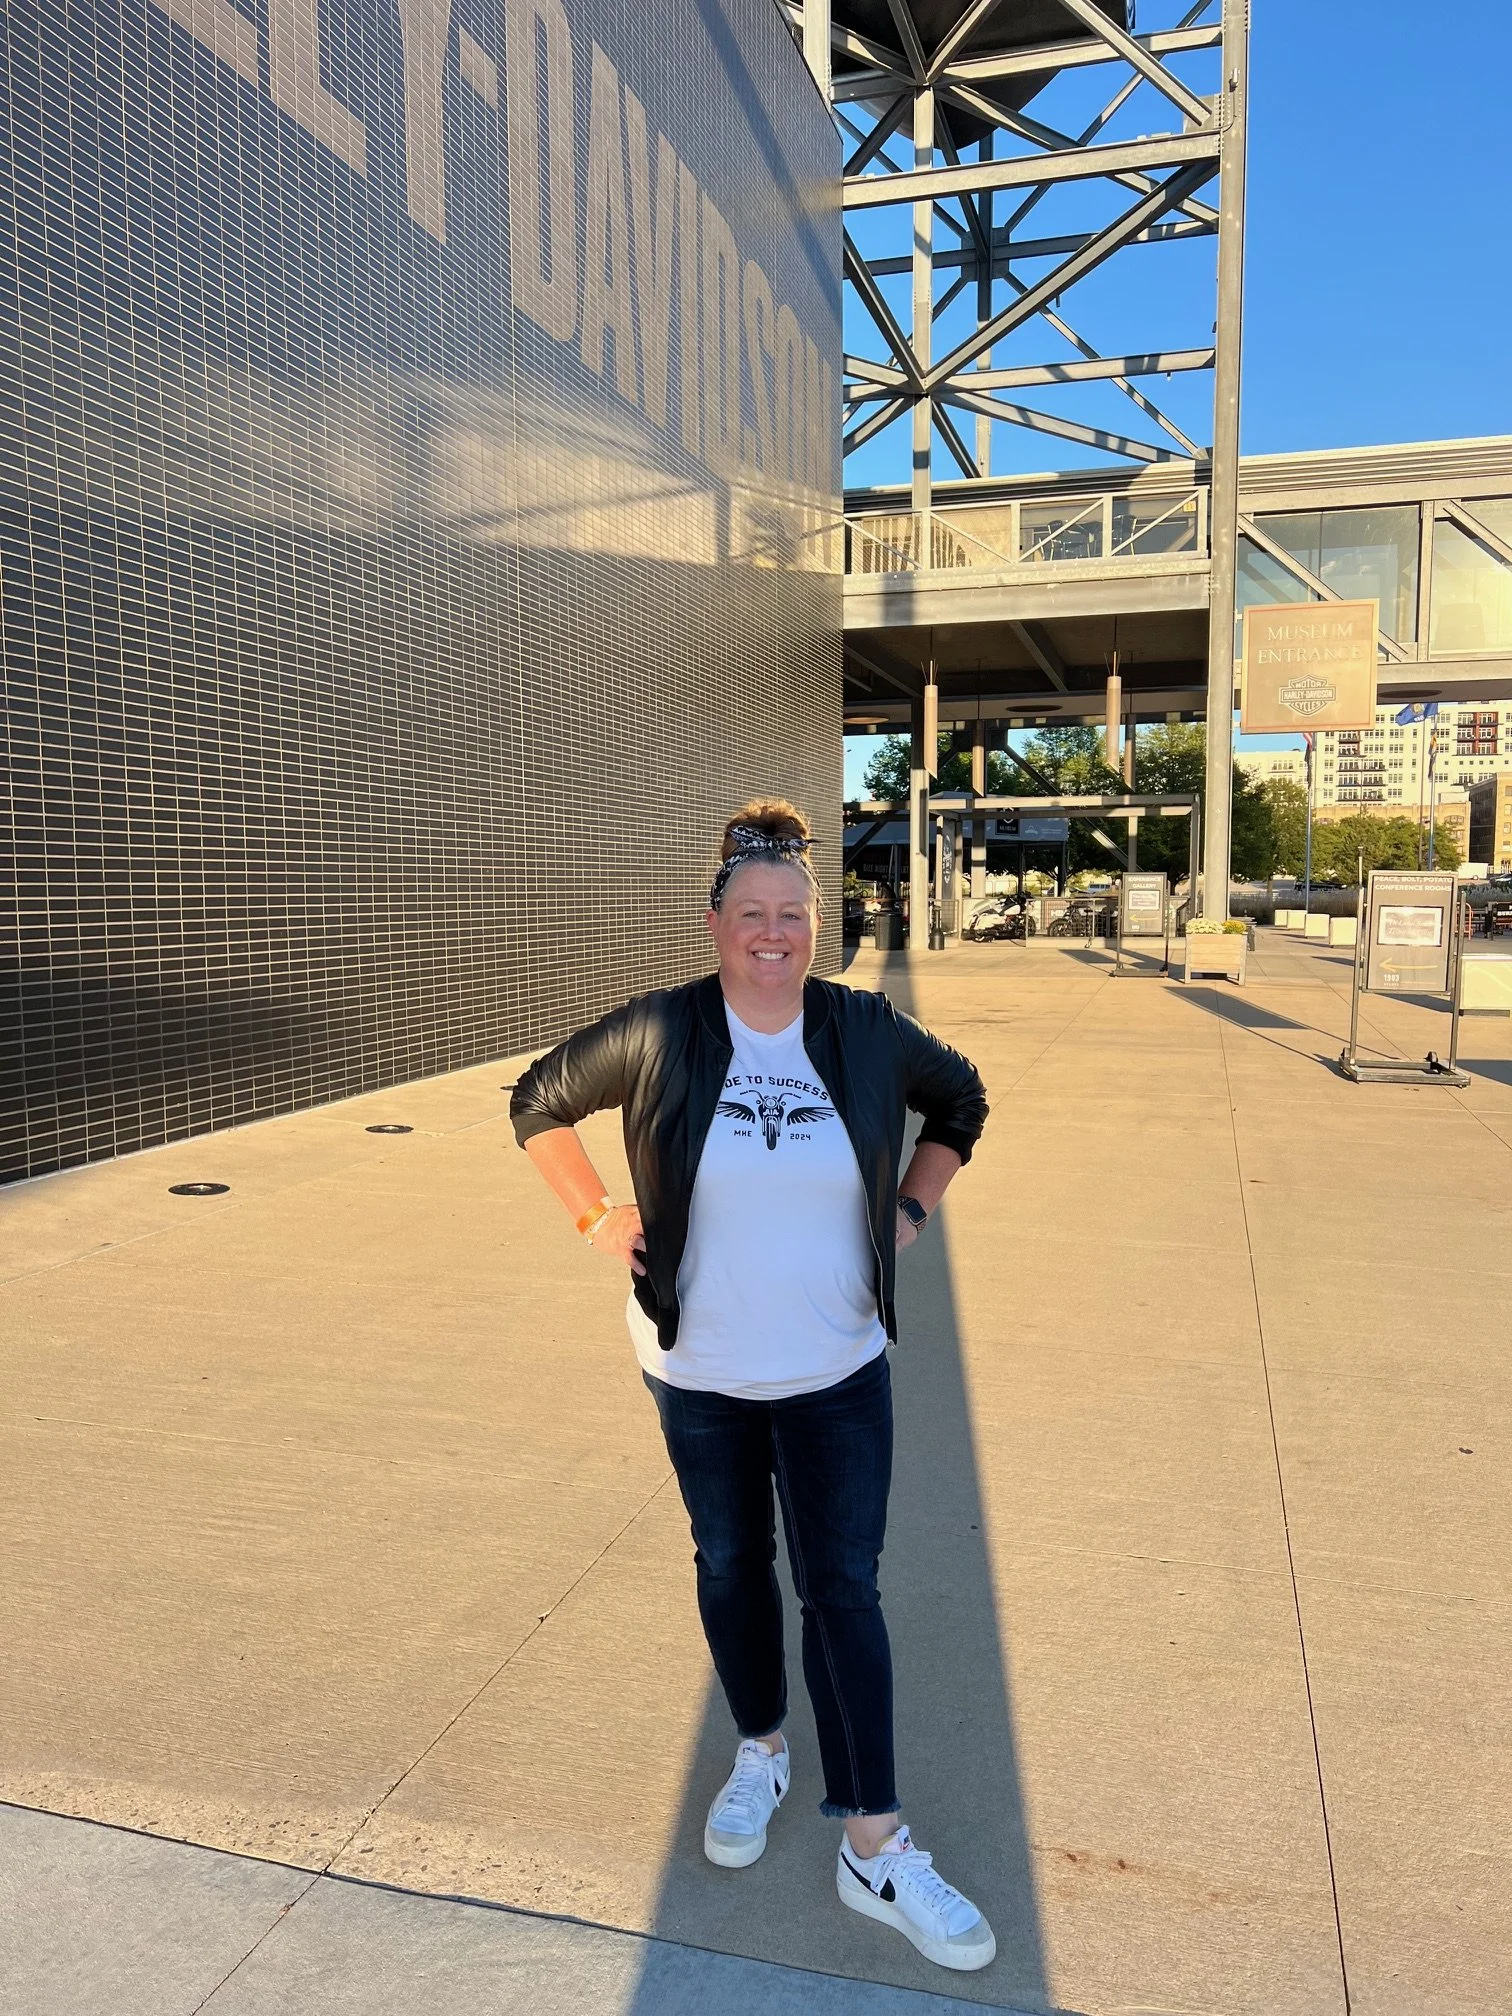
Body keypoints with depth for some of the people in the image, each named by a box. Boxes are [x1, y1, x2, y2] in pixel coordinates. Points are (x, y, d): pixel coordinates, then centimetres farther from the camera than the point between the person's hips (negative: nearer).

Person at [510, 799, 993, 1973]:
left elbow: (961, 1101, 11)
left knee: (844, 1590, 2)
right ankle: (760, 1754, 42)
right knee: (732, 1567, 17)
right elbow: (540, 1102, 3)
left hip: (838, 1370, 0)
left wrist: (910, 1210, 3)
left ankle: (876, 1849, 15)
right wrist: (597, 1217, -3)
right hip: (700, 1369, 1)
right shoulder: (658, 1035, -11)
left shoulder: (868, 1032, -8)